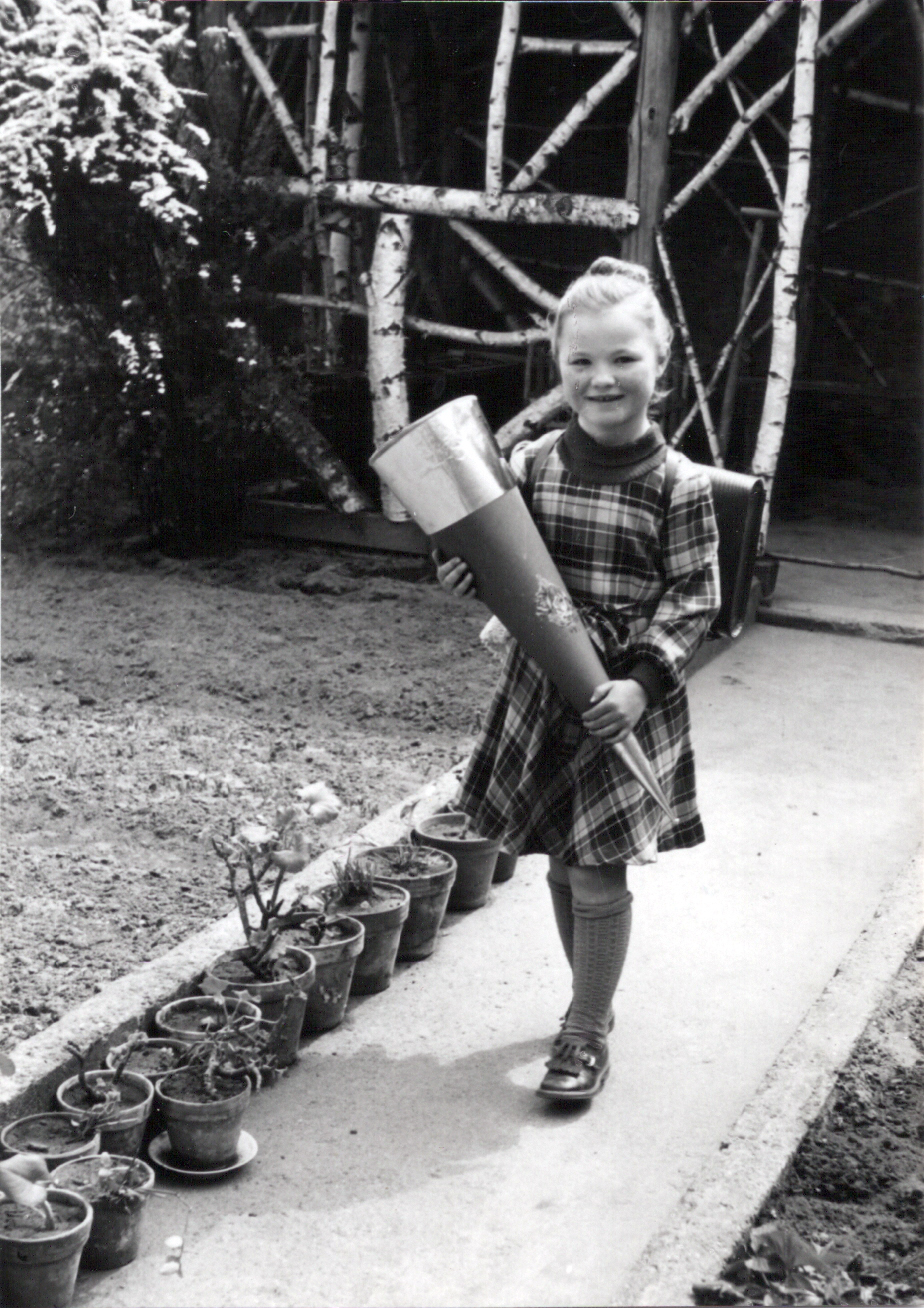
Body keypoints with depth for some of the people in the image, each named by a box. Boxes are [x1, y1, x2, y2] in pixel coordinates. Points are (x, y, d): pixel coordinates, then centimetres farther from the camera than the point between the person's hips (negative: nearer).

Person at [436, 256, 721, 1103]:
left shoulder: (678, 486, -10)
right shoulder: (530, 465, -1)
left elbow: (693, 601, -8)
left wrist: (642, 683, -19)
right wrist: (470, 579, -13)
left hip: (624, 700, -4)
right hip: (538, 688, 4)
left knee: (598, 874, 0)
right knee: (562, 866, 15)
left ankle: (586, 1032, 18)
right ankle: (593, 1004, 35)